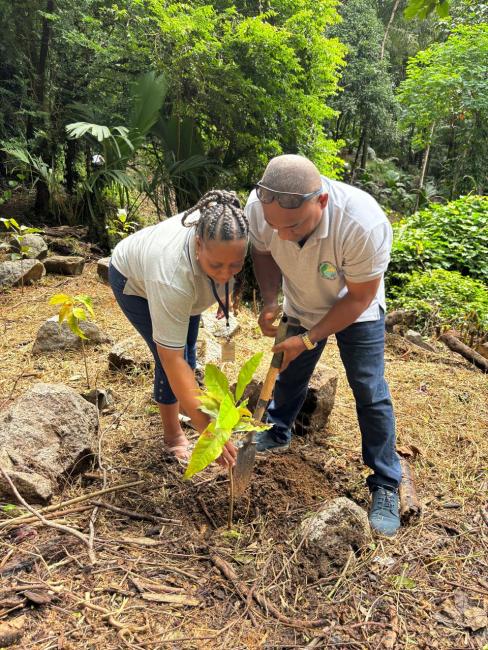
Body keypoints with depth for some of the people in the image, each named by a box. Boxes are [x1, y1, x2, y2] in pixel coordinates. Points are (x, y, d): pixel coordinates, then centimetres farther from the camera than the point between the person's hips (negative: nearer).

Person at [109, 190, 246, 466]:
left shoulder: (227, 234, -34)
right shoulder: (172, 275, -48)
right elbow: (172, 360, -44)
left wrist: (225, 295, 3)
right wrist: (207, 429, -45)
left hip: (189, 278, 6)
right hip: (135, 280, -6)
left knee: (188, 346, 14)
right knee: (175, 356, -12)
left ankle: (182, 403, 40)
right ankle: (173, 435, 8)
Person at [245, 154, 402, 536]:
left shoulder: (364, 225, -43)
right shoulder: (259, 207, -31)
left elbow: (359, 298, -27)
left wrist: (308, 339, -26)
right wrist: (270, 302, -22)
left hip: (356, 311, -3)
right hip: (300, 307, 4)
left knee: (370, 393, -3)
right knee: (290, 374, 19)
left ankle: (386, 485, 14)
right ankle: (277, 435, 46)